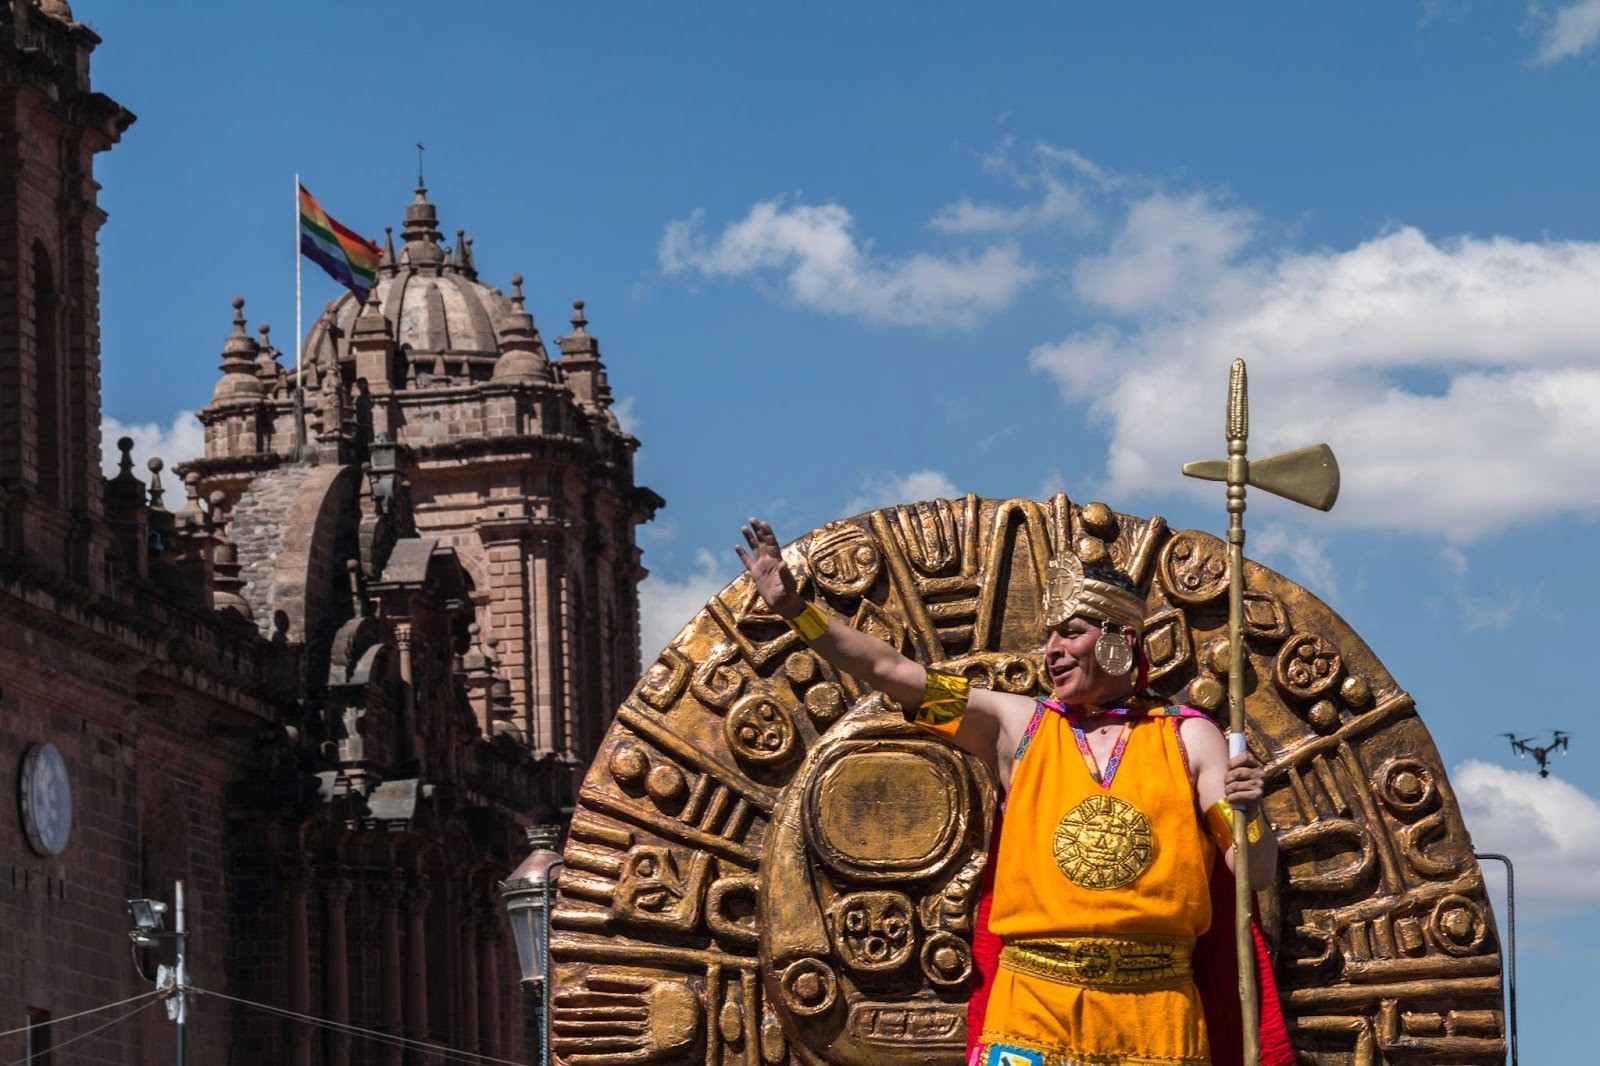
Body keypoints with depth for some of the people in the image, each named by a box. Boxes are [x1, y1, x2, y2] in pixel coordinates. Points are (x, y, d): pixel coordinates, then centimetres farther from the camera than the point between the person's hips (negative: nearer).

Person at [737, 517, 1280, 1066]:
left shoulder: (1188, 737, 5)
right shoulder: (1019, 724, 8)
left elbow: (1257, 876, 2)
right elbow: (891, 671, 4)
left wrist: (1247, 811, -18)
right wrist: (794, 608, -4)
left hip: (1154, 1015, -1)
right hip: (1032, 1006, 1)